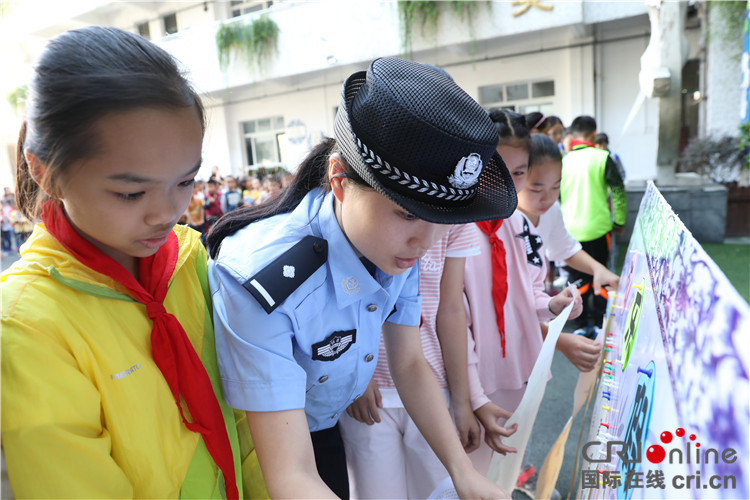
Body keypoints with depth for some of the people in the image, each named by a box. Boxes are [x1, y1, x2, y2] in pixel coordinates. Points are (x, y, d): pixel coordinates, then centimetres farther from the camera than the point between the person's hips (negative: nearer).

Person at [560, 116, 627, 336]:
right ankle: (600, 324, 17)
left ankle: (581, 326, 13)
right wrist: (619, 221, 7)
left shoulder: (563, 161, 1)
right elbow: (618, 192, -4)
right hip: (597, 227, -2)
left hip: (570, 230, 2)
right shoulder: (602, 157, -6)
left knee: (577, 278, 11)